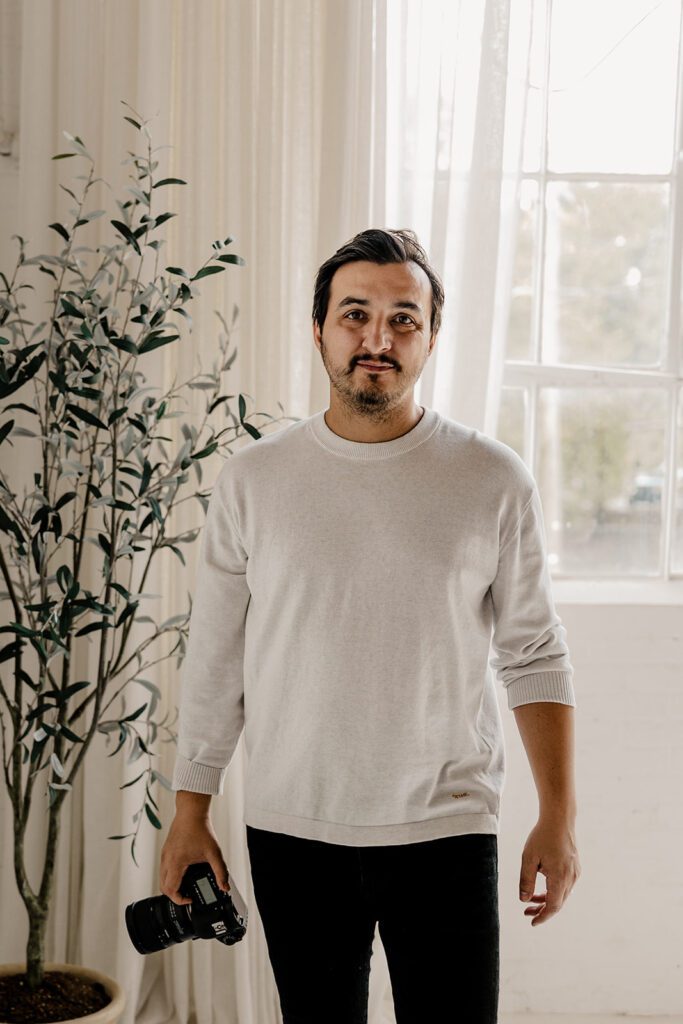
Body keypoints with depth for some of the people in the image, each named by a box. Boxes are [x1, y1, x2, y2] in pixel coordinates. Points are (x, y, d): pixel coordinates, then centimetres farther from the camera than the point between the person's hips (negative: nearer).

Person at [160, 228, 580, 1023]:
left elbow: (534, 656, 1)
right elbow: (214, 661, 5)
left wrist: (558, 817, -2)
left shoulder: (493, 479, -2)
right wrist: (190, 813, 5)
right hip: (290, 834, 1)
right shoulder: (253, 479, 1)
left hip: (444, 830, -1)